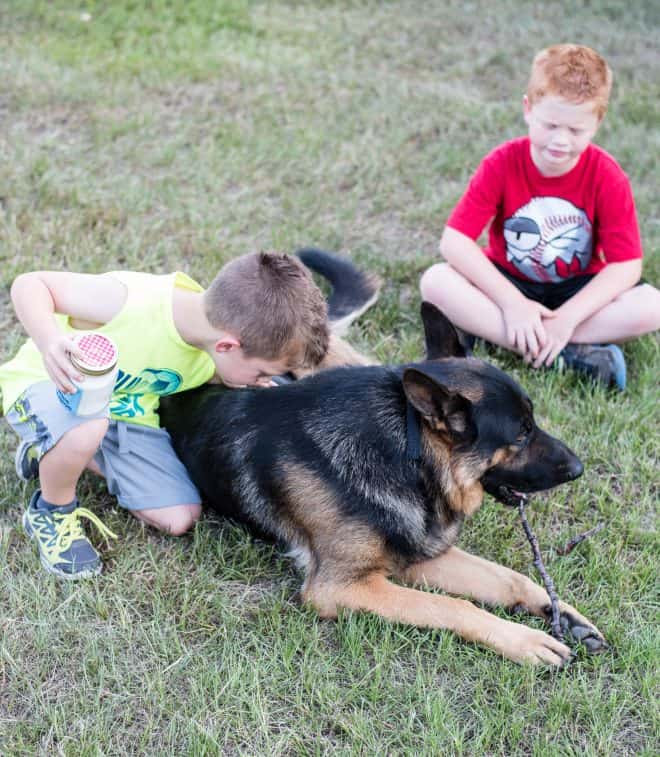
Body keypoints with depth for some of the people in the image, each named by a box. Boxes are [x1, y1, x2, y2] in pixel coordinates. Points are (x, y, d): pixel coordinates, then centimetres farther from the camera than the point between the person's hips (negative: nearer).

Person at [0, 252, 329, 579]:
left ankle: (53, 455, 14)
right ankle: (51, 512, -6)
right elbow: (29, 283, -27)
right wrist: (49, 339, -46)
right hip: (47, 384, -6)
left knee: (179, 518, -3)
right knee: (88, 429, -40)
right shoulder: (130, 301, -37)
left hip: (125, 413, 6)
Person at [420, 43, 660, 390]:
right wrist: (512, 303, -29)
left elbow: (626, 265, -18)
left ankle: (486, 333, -28)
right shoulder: (501, 164, -15)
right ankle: (570, 355, -31)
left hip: (577, 291, 0)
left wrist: (566, 318, -30)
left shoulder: (608, 178, -15)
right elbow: (454, 241, -21)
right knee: (435, 281, -28)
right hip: (509, 282, 0)